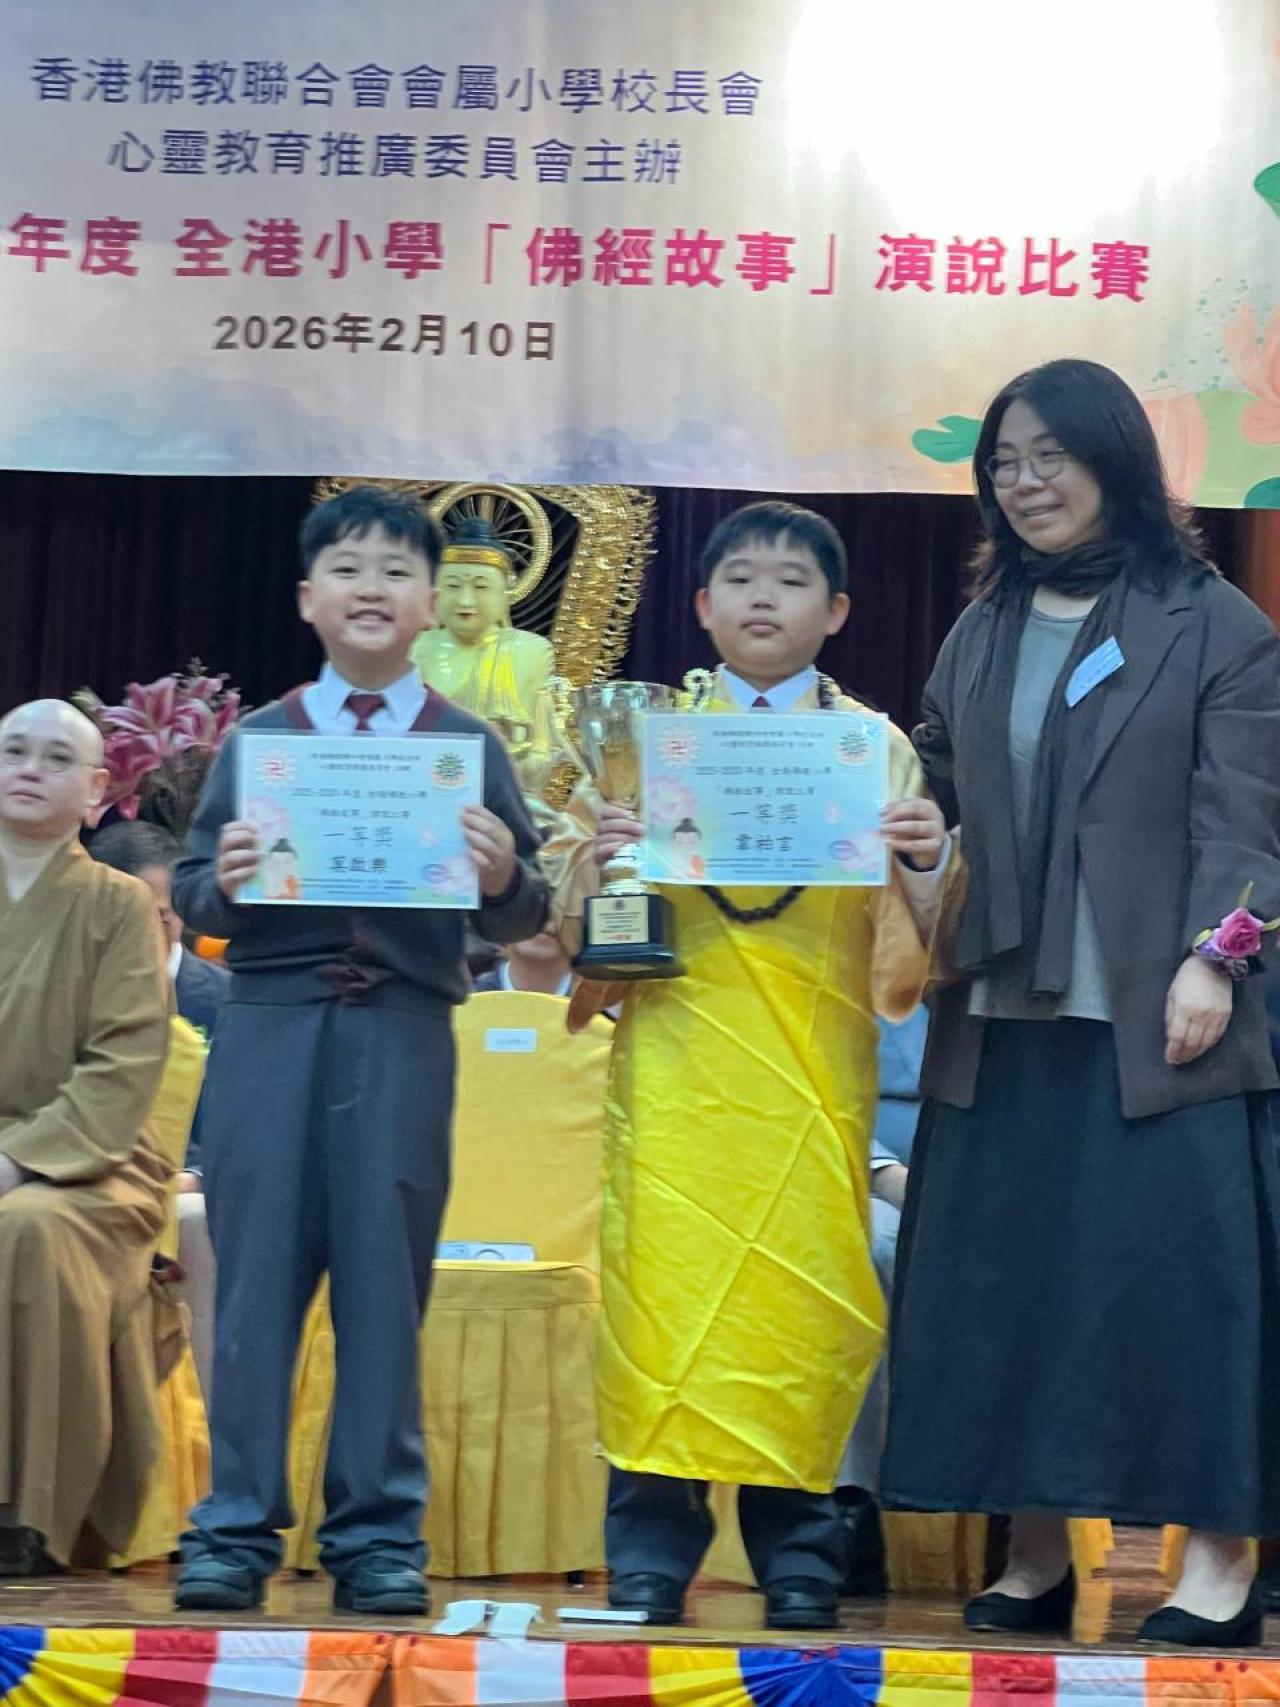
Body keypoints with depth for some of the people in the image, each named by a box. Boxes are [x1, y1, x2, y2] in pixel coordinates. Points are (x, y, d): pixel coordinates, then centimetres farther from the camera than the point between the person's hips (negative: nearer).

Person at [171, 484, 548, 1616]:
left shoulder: (470, 746, 8)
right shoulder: (256, 739, 9)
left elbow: (521, 920, 5)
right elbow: (194, 895, 7)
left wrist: (504, 879, -17)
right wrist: (221, 883, -15)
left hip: (405, 1034, 0)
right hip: (270, 1025, 1)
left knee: (386, 1275, 3)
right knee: (256, 1270, 1)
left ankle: (380, 1533, 11)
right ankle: (237, 1526, 9)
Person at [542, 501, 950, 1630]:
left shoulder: (875, 745, 11)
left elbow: (918, 944, 5)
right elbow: (582, 932, 9)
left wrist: (923, 865, -15)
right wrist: (593, 862, -12)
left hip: (813, 1070, 0)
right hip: (677, 1060, 0)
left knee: (805, 1278, -3)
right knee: (665, 1280, -7)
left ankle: (801, 1553, 7)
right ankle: (650, 1556, 0)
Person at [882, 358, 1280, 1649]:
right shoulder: (980, 636, 16)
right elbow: (930, 788, 17)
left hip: (1153, 1021, -5)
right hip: (1003, 1019, 5)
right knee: (1001, 1282, 5)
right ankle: (1034, 1558, 14)